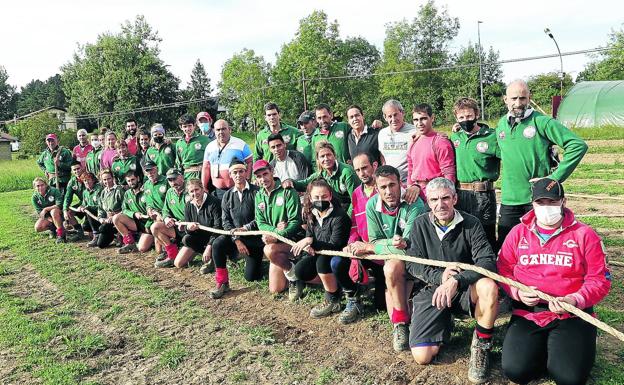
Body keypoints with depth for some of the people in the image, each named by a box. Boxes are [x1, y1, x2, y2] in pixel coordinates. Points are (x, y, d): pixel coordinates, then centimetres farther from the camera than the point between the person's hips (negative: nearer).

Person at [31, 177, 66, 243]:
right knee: (37, 227, -20)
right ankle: (52, 227, 10)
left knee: (54, 211, -38)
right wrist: (52, 220, -22)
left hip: (58, 213, -4)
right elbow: (39, 212, -10)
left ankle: (61, 234, -30)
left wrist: (46, 209, -28)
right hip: (47, 217, 4)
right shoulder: (35, 197, -8)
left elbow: (59, 205, -26)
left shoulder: (53, 191, -18)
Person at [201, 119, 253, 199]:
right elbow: (206, 167, 16)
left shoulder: (240, 144, 2)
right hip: (218, 190, 4)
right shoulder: (210, 147, 13)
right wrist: (204, 188, 13)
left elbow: (250, 162, 1)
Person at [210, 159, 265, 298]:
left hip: (254, 239, -3)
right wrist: (237, 240, -13)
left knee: (251, 277, -3)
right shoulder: (227, 195, 5)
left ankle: (251, 260, 33)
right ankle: (222, 283, -14)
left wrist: (245, 228, -22)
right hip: (234, 237, 3)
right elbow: (225, 221, 0)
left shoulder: (256, 192, -9)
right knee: (217, 244, -28)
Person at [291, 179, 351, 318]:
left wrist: (311, 241, -32)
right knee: (300, 271, -12)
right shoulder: (311, 214, -2)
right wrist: (307, 246, -17)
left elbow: (334, 246, -26)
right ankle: (334, 286, 6)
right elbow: (309, 236, 7)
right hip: (319, 254, 7)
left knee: (322, 261, -35)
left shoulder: (340, 217, -24)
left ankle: (333, 301, -14)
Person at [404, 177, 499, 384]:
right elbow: (412, 264, -1)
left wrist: (456, 281, -32)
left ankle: (481, 344, -10)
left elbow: (487, 262, -18)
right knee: (422, 356, -14)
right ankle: (445, 324, 20)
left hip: (465, 290, -1)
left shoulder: (471, 224, -7)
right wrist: (439, 276, -18)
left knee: (489, 287, -37)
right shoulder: (420, 225, 0)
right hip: (432, 290, 1)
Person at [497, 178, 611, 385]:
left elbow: (599, 279, -2)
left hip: (571, 315, -1)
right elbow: (503, 270, 7)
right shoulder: (518, 232, 7)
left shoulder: (584, 234, 0)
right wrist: (518, 292, -11)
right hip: (526, 313, 2)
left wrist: (575, 300, -19)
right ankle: (542, 349, 19)